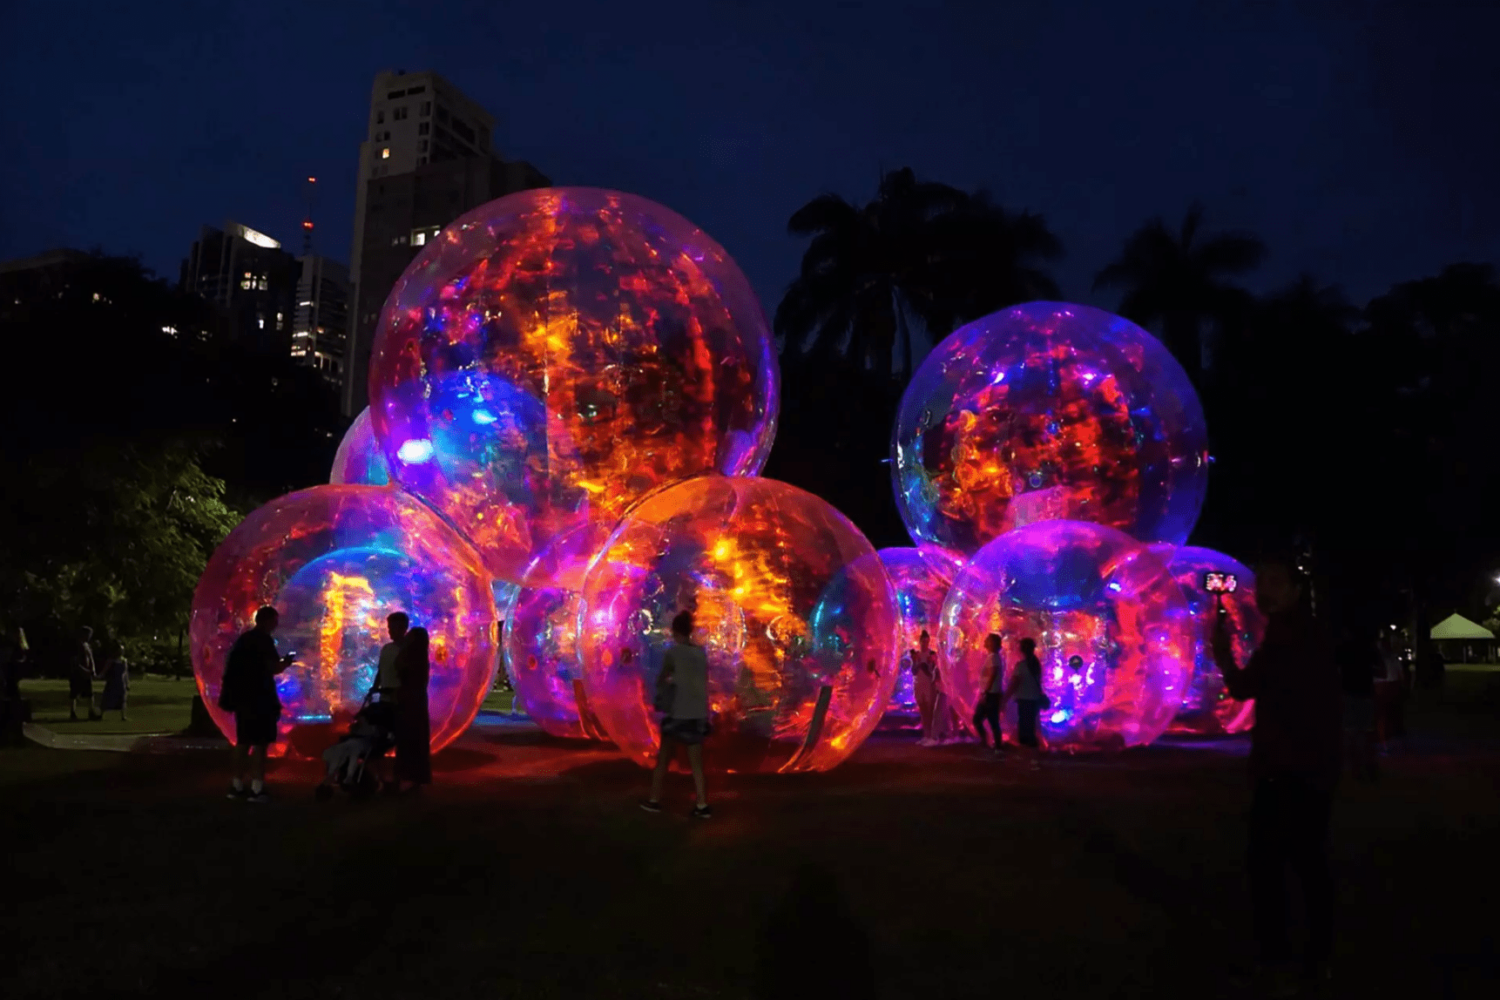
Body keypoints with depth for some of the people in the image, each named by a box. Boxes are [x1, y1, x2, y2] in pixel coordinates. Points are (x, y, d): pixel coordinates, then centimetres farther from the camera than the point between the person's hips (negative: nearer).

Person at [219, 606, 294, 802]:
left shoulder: (244, 639, 15)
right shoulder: (264, 640, -12)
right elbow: (274, 668, -17)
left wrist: (279, 661, 23)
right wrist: (287, 661, 2)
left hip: (242, 695, 9)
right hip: (258, 698, -9)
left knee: (244, 740, 13)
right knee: (260, 742, -6)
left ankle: (237, 785, 16)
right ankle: (257, 788, -8)